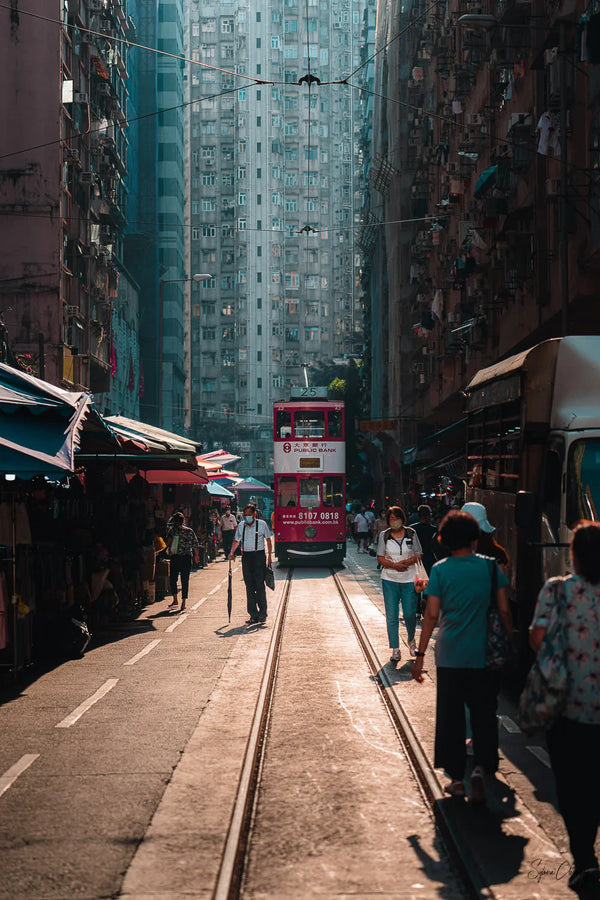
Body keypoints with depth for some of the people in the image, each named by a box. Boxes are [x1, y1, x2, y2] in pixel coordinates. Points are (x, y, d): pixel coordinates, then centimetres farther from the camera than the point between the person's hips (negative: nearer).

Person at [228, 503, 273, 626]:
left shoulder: (262, 524, -1)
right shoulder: (241, 525, 8)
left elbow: (268, 539, 7)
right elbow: (236, 540, 18)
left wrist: (269, 556, 2)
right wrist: (231, 553, 2)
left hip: (259, 556, -3)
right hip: (246, 556, 3)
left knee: (259, 585, -7)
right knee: (249, 586, 3)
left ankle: (262, 613, -1)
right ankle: (253, 614, 8)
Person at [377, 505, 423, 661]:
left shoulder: (411, 534, 4)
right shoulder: (384, 535, 4)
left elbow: (418, 555, 5)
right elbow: (380, 559, 2)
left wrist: (407, 562, -15)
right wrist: (394, 565, -15)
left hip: (409, 579, 0)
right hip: (389, 580, 0)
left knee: (410, 614, 0)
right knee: (391, 617, -1)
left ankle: (411, 641, 28)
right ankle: (395, 649, 7)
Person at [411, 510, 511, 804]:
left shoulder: (440, 570, -4)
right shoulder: (490, 567, -1)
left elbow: (432, 615, -7)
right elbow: (504, 610, -1)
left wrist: (420, 655, -3)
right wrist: (510, 640, 12)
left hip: (450, 656, 0)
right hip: (485, 656, 0)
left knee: (450, 716, 10)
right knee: (484, 713, 9)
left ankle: (456, 778, 12)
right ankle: (481, 766, -11)